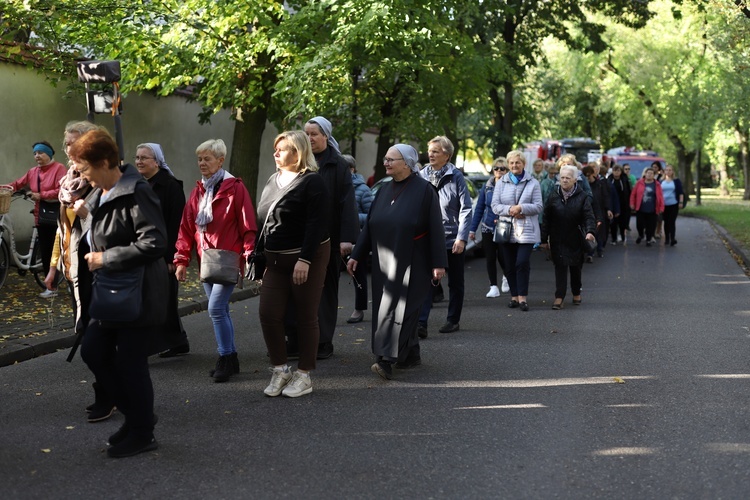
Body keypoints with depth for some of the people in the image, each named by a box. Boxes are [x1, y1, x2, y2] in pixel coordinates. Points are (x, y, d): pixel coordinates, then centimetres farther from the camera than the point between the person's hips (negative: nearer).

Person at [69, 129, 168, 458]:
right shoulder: (103, 194, 10)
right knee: (92, 351, 12)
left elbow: (155, 242, -27)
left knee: (130, 362, 0)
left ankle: (142, 434, 18)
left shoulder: (136, 195, -19)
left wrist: (106, 258, -21)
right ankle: (138, 415, 27)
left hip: (138, 293, -10)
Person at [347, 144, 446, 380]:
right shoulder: (384, 190, 10)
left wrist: (439, 263, -14)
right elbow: (369, 225, 13)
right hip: (384, 262, 7)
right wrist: (357, 255, 10)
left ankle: (387, 360, -16)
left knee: (400, 309, -10)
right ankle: (411, 355, 21)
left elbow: (436, 228, -10)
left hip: (411, 263, -7)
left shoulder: (424, 190, -8)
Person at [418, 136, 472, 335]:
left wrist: (461, 238, -15)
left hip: (452, 238, -2)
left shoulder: (455, 176, -6)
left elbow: (466, 209, -7)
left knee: (455, 282, 12)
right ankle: (421, 322, -14)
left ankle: (453, 320, 25)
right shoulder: (422, 176, 3)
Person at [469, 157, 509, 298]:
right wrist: (472, 229, 4)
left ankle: (506, 277, 31)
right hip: (488, 227, 3)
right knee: (490, 258, 3)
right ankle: (493, 287, 13)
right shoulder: (487, 187, 4)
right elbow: (479, 208, 8)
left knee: (502, 257, 0)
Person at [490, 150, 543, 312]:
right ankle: (514, 296, 15)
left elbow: (538, 206, -1)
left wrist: (521, 208, -15)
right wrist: (510, 210, -14)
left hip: (526, 230, -3)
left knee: (522, 263, -13)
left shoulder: (533, 183, 4)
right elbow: (495, 206, 3)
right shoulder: (501, 183, 9)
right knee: (509, 265, 5)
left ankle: (522, 297, -8)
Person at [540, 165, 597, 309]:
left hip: (575, 239, 0)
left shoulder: (581, 197, -3)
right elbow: (546, 218, 3)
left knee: (576, 267, 13)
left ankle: (576, 293, 32)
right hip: (557, 239, 0)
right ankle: (559, 297, -5)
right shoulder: (553, 196, 2)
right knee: (560, 267, -5)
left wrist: (590, 231, -30)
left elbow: (589, 216, -10)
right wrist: (544, 239, 2)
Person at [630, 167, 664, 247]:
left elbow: (660, 197, 1)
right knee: (639, 225, 3)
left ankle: (649, 240, 19)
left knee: (650, 226, 2)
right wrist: (632, 203, 1)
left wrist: (661, 207, -5)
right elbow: (633, 193, 5)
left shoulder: (657, 185, 3)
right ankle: (640, 235, 33)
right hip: (640, 209, 0)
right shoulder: (639, 183, 2)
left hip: (652, 210, 0)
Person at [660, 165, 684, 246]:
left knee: (672, 221, -10)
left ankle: (672, 239, -15)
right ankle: (666, 239, 15)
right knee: (666, 222, 7)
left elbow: (680, 192, -1)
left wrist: (681, 202, -10)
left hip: (674, 204, -3)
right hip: (664, 205, 3)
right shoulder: (662, 181, 10)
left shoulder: (676, 181, 2)